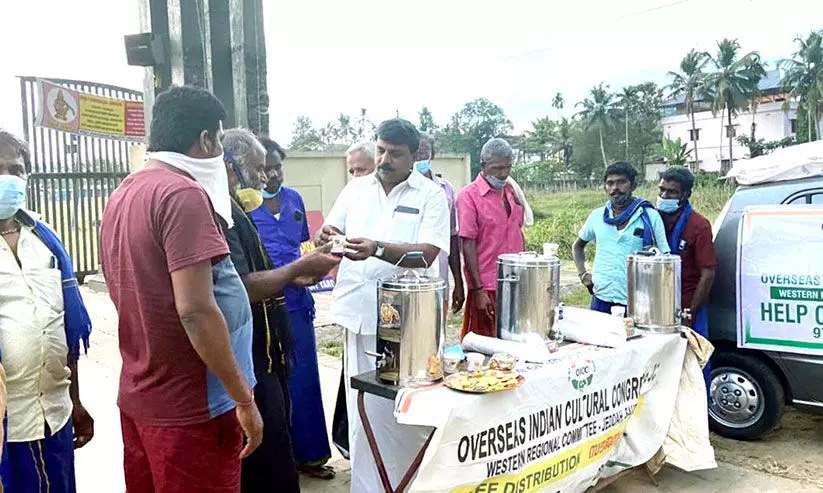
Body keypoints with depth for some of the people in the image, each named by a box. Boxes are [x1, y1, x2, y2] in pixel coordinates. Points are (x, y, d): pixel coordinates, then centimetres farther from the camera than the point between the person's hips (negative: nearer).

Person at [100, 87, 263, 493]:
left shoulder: (121, 196, 8)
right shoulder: (184, 194, -19)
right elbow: (195, 310, -25)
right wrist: (245, 400, -18)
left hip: (137, 399, 8)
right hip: (188, 408, -8)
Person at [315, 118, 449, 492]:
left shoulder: (430, 194, -1)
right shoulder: (355, 189, 10)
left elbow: (427, 253, -13)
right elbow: (327, 236, 11)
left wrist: (376, 249, -28)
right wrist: (326, 237, -14)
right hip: (362, 315, 3)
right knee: (364, 408, 10)